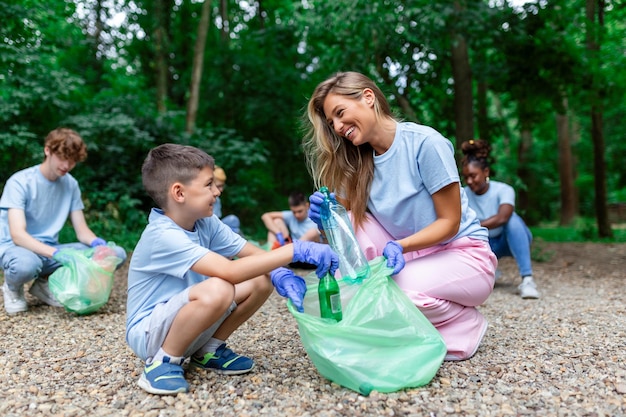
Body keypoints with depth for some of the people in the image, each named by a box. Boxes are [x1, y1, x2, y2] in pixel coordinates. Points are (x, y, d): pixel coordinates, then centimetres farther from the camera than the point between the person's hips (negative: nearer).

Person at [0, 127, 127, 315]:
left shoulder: (71, 184, 3)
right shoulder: (20, 182, -12)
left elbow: (82, 231, 4)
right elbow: (17, 235, -23)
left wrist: (97, 242, -21)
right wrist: (56, 253, -38)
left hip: (51, 249, 5)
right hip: (16, 247, -5)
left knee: (116, 254, -16)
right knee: (26, 264, -43)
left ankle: (47, 282, 1)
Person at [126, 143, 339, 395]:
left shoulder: (206, 223, -4)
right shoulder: (163, 236, -28)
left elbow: (254, 254, -2)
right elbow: (230, 271, -39)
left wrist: (281, 274, -23)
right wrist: (296, 250, -39)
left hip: (182, 318, 8)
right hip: (148, 332, -8)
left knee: (263, 281, -6)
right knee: (217, 289, -36)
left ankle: (208, 350, 8)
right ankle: (163, 362, -11)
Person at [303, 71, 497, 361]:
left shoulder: (425, 142, -19)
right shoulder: (358, 161, -2)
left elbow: (450, 222, -16)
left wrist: (400, 246, -30)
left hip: (464, 253, -5)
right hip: (409, 254, 5)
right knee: (351, 222, -17)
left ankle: (466, 323, 0)